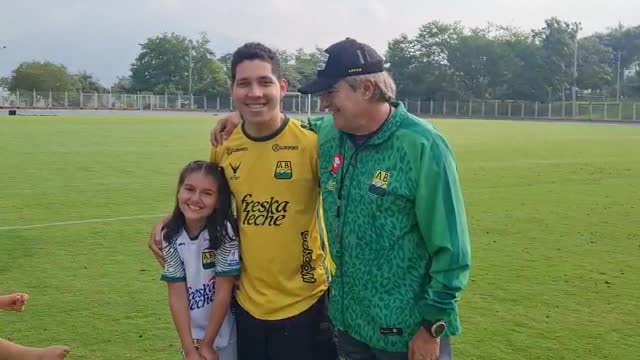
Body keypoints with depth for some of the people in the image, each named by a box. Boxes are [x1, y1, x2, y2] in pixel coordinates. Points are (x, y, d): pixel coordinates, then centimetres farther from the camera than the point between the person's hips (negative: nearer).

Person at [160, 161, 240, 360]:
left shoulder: (224, 230, -19)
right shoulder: (171, 236, -11)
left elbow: (223, 292, -16)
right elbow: (177, 295, -10)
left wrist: (207, 344, -11)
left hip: (223, 334, -2)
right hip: (192, 334, 2)